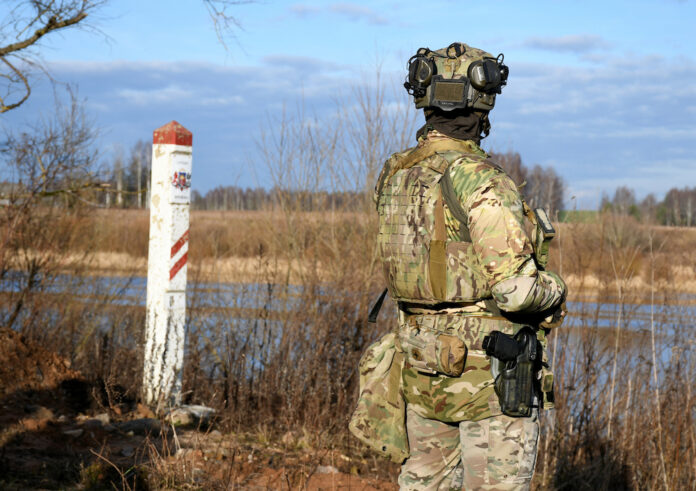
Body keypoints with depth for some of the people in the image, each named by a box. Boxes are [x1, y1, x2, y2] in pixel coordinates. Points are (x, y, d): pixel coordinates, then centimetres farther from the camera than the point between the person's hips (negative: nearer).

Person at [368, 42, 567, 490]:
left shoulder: (395, 176, 4)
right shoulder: (482, 182, -20)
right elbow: (515, 290, -23)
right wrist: (554, 290, -2)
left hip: (423, 364, 7)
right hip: (490, 373, -7)